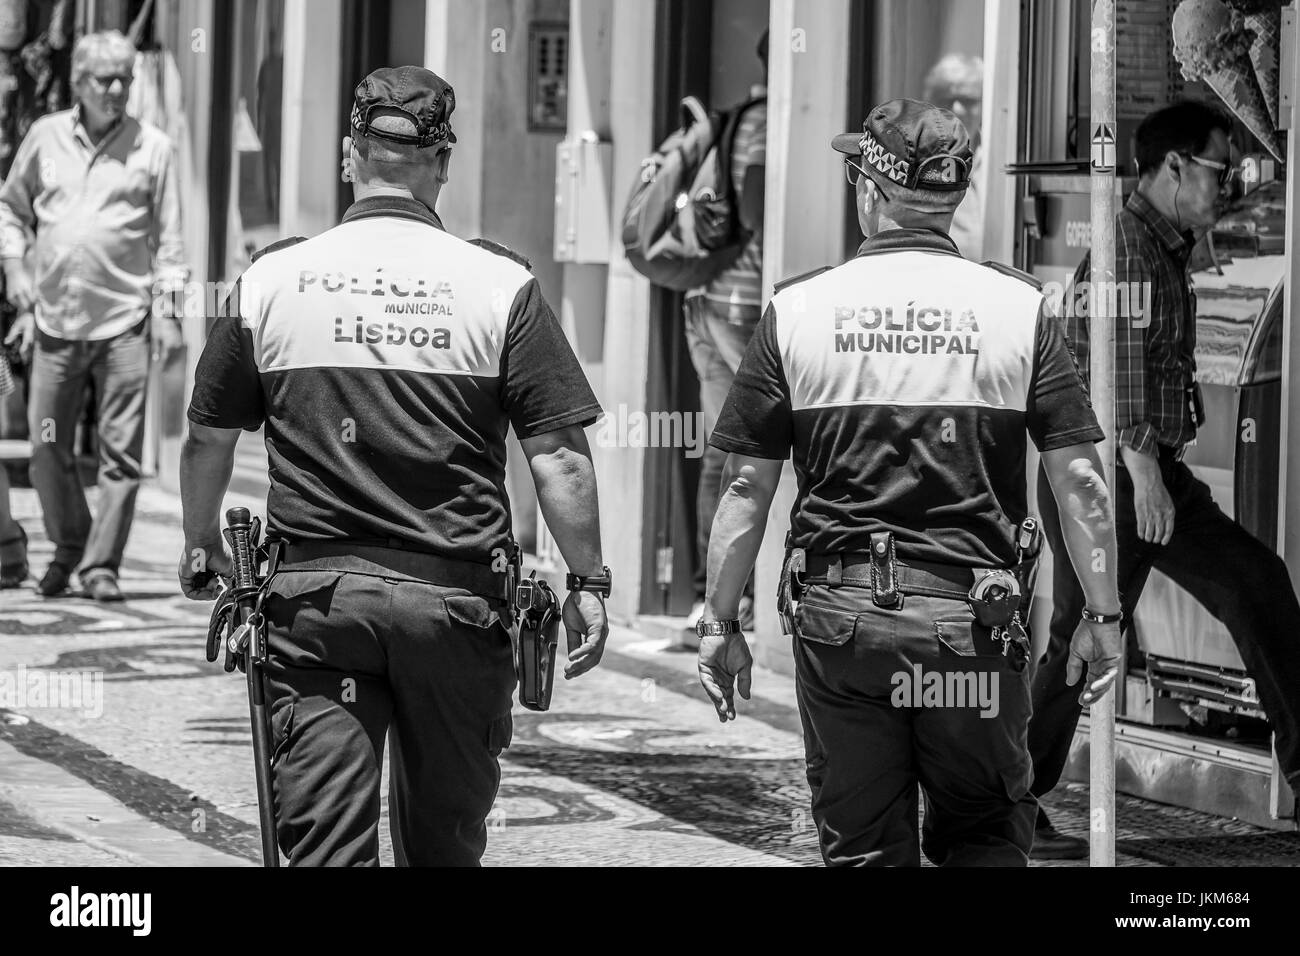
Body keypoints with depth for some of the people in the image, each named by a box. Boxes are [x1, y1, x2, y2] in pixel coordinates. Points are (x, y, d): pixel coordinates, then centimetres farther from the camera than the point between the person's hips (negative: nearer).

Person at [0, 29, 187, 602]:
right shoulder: (46, 136, 7)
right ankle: (69, 548, 24)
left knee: (121, 454, -5)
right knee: (46, 447, 5)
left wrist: (168, 309, -3)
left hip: (124, 321, -2)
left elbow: (167, 236, 4)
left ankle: (101, 564, 1)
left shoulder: (152, 147, 2)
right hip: (55, 319, 2)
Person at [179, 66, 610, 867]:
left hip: (313, 591, 1)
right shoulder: (503, 288, -5)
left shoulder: (271, 281, 1)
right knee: (445, 840, 15)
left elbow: (208, 439, 10)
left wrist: (202, 548, 26)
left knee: (326, 841, 0)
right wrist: (587, 581, 4)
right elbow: (559, 456, -7)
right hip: (456, 599, 0)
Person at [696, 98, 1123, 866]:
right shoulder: (1019, 309, 0)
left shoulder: (797, 311, 0)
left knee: (862, 850, 8)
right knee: (987, 837, 13)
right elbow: (1079, 480, -2)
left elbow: (747, 487, 1)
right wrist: (1104, 615, 6)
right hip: (972, 620, 0)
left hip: (840, 610, 1)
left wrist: (721, 623, 8)